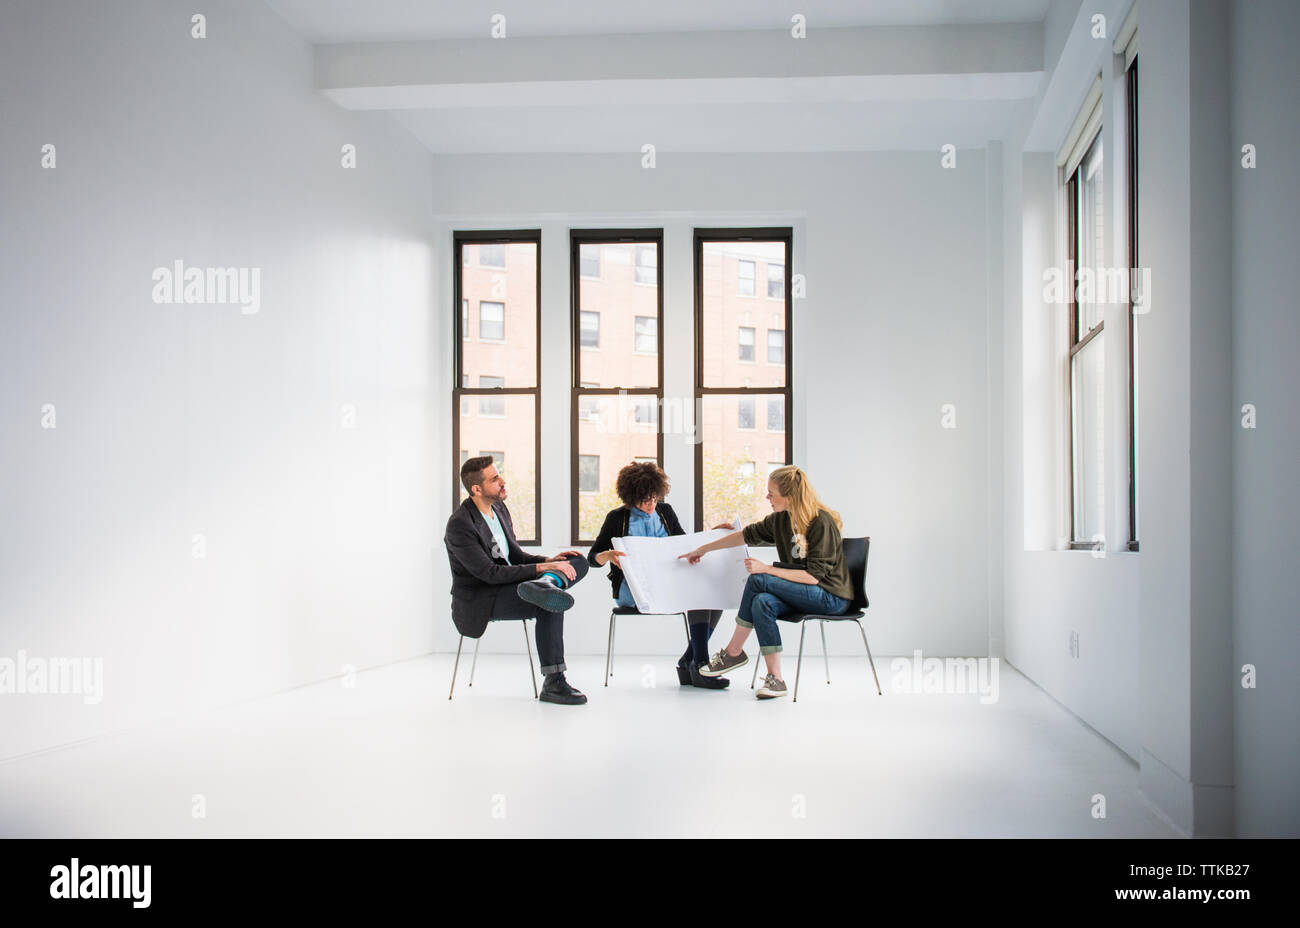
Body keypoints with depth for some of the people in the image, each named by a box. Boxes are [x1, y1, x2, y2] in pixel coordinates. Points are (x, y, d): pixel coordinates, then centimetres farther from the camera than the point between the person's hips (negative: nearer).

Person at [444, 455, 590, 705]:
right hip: (479, 601, -9)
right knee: (549, 607, -33)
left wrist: (548, 560, -5)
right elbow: (489, 573, -26)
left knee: (579, 562, -6)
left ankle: (543, 585, -38)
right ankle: (553, 683, -30)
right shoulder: (459, 525, -20)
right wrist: (540, 567, -29)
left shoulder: (499, 508, 8)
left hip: (508, 583, 9)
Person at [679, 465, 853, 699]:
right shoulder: (781, 519, 3)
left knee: (758, 580, -22)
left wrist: (767, 569, -23)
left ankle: (733, 652, -7)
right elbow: (747, 534, 16)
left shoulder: (822, 523, -19)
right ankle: (775, 679, -22)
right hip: (807, 595, 7)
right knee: (762, 602, -25)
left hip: (832, 598, -7)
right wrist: (703, 549, 19)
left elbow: (813, 576, -22)